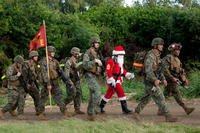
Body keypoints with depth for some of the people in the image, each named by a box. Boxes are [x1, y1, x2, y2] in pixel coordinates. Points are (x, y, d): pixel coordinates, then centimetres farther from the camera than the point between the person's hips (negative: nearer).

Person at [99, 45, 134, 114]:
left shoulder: (120, 63, 17)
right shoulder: (111, 62, -14)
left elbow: (123, 70, 20)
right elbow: (108, 72, -20)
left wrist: (129, 75, 2)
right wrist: (112, 81, -27)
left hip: (118, 80, 10)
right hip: (113, 80, -10)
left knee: (109, 95, 16)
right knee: (121, 92, -15)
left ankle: (100, 107, 27)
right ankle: (124, 109, -14)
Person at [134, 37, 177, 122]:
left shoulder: (157, 56, 14)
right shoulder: (150, 56, -19)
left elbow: (159, 69, 21)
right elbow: (148, 70, -27)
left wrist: (163, 79, 11)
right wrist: (155, 80, -38)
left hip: (153, 81, 10)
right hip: (150, 81, -10)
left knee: (146, 99, 17)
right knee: (160, 98, -11)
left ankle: (136, 112, 27)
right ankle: (168, 116, -11)